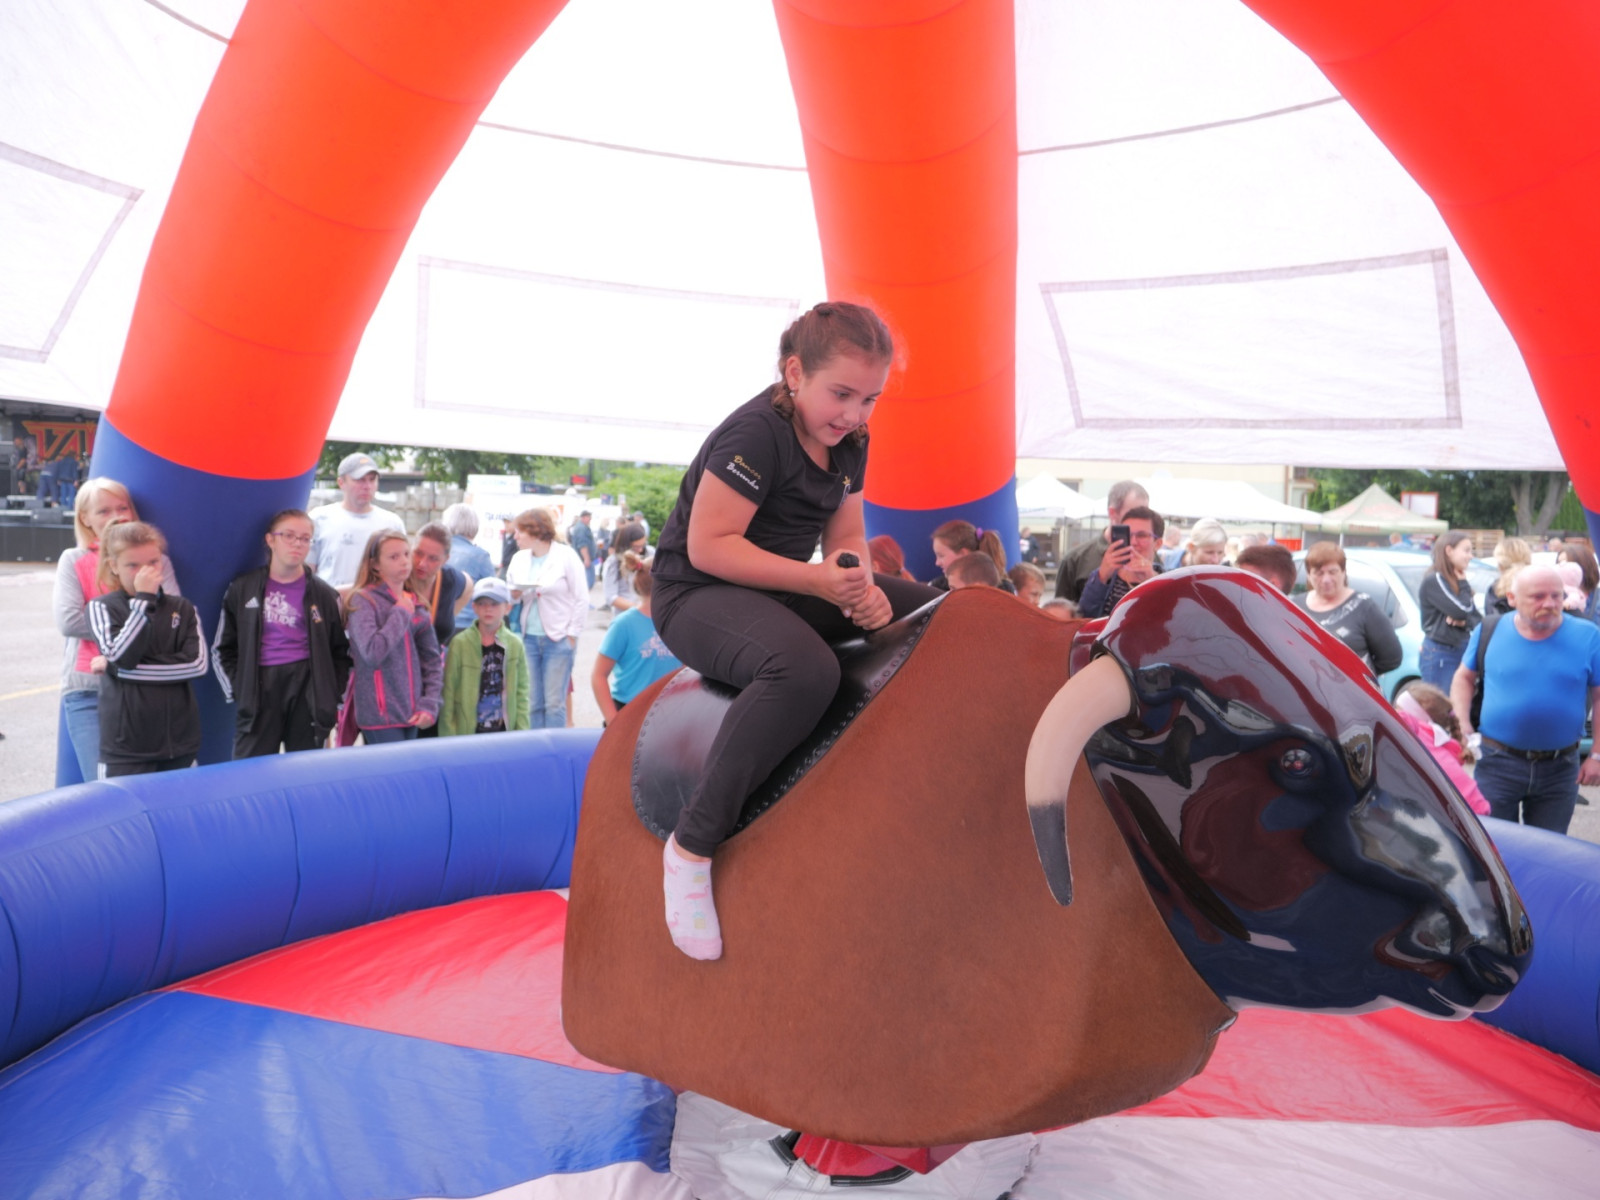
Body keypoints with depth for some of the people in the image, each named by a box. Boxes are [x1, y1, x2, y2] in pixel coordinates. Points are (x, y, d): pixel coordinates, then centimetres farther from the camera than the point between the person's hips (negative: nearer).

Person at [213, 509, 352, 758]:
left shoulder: (324, 595, 6)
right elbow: (222, 649, 10)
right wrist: (236, 691, 0)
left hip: (307, 692, 0)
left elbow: (340, 651, 8)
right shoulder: (243, 589, 6)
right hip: (258, 692, 0)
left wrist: (331, 697, 0)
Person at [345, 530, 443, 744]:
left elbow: (432, 660, 12)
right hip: (379, 716, -6)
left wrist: (429, 703, 1)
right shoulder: (363, 600, -6)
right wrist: (401, 614, -10)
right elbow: (372, 653, -20)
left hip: (412, 714, 6)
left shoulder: (417, 604, 11)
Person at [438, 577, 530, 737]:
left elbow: (521, 691, 5)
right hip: (467, 731, -2)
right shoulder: (459, 644, -5)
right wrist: (448, 736, -3)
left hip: (504, 730, 2)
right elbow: (448, 693, -2)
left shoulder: (515, 644, 2)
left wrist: (522, 731, 0)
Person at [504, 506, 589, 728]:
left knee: (554, 702, -1)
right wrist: (513, 594, -9)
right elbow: (511, 595, 14)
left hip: (558, 638, -5)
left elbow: (582, 599, -5)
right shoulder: (519, 559, 12)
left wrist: (572, 634, -6)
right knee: (533, 702, 7)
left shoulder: (566, 556, -4)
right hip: (529, 638, 5)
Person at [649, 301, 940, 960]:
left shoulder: (848, 441, 6)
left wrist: (864, 590, -14)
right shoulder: (755, 433, -19)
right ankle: (692, 843, -29)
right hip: (698, 593, -8)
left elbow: (845, 536, 9)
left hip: (787, 587, 9)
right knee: (805, 668, -41)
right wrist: (817, 580, -28)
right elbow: (709, 546, -23)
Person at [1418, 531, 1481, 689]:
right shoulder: (1433, 581, -12)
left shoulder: (1458, 582, 13)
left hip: (1461, 652, 8)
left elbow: (1477, 618, 12)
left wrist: (1465, 621, -11)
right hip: (1438, 654, -8)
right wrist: (1463, 584, -3)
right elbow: (1462, 610, -17)